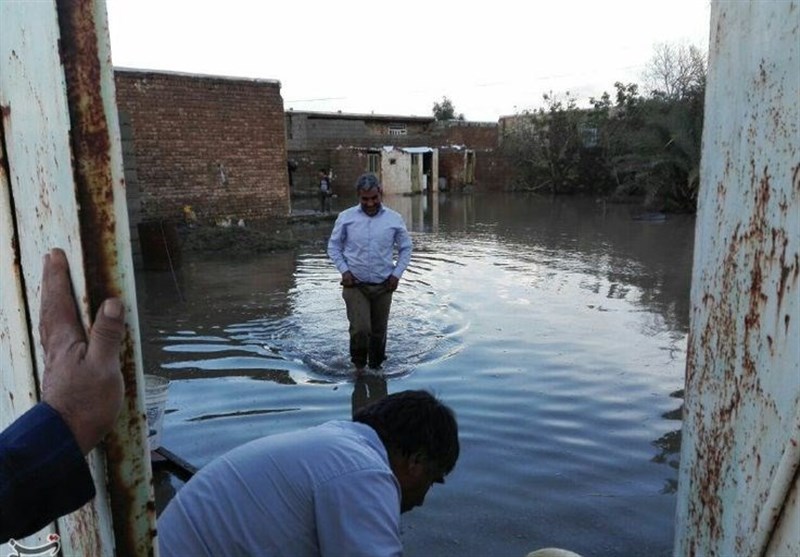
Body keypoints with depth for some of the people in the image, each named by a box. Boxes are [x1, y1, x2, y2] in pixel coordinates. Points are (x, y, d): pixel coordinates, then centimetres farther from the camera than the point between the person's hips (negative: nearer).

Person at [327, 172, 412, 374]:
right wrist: (344, 270, -7)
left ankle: (376, 365, 33)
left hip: (383, 286, 2)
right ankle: (359, 364, 14)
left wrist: (397, 274, 0)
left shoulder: (394, 219, -1)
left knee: (379, 330, 11)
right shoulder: (346, 217, -3)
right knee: (360, 329, -13)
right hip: (355, 284, -2)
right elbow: (333, 246, 6)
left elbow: (406, 248, 10)